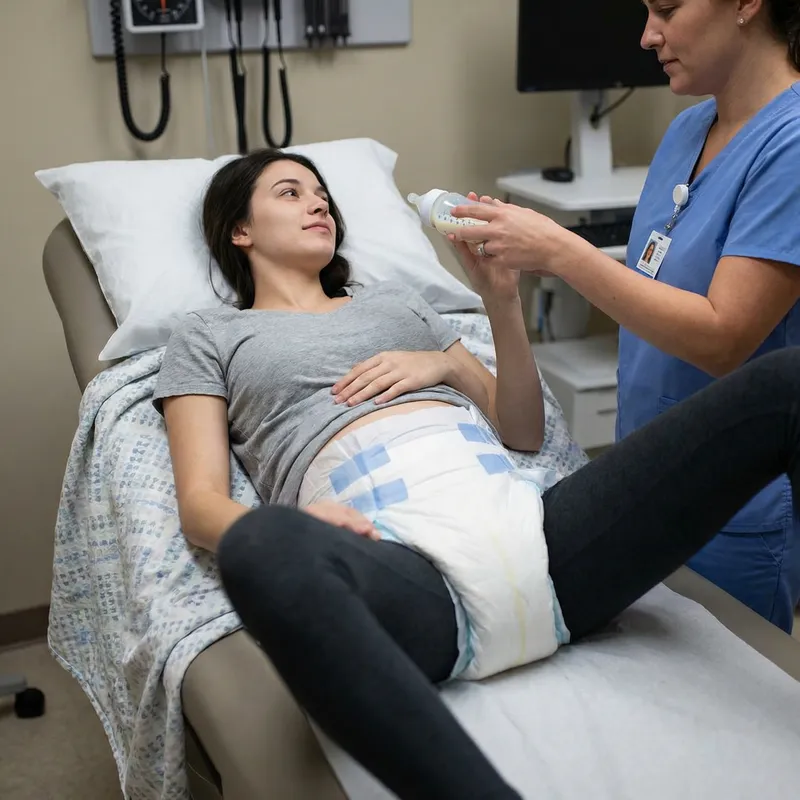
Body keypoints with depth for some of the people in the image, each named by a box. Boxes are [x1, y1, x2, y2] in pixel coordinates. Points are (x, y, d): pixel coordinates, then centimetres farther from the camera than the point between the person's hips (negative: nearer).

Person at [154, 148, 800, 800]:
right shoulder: (210, 335, 25)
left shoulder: (396, 302, 34)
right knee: (261, 551, -42)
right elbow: (201, 502, 9)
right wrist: (279, 532, -16)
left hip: (525, 523, 5)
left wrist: (503, 300, 13)